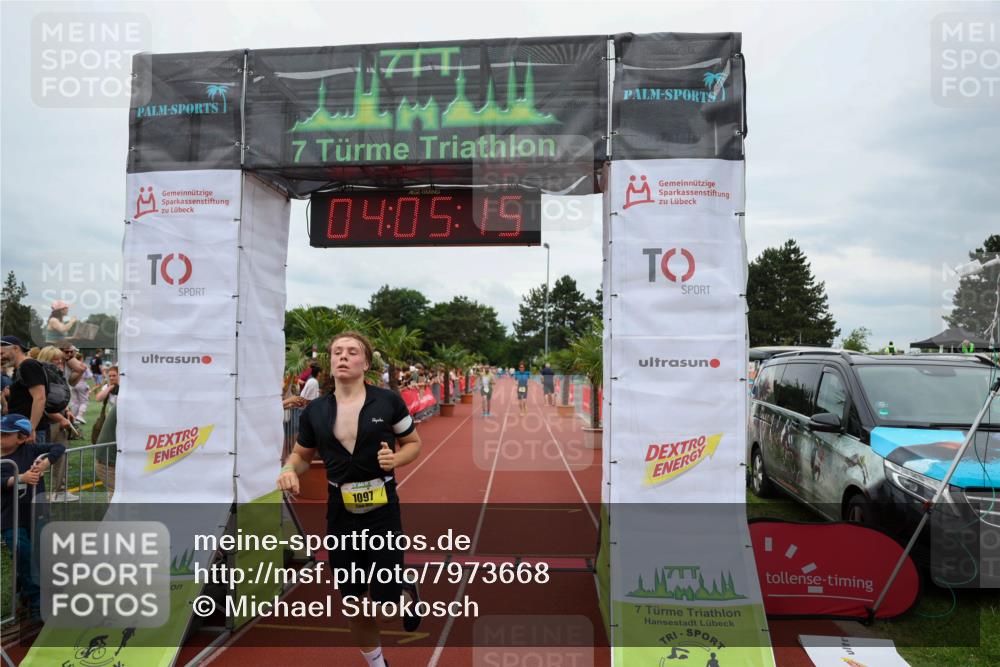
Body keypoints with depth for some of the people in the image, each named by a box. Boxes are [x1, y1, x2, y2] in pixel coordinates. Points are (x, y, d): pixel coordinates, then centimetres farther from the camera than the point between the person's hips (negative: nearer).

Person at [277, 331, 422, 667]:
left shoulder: (388, 401, -8)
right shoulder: (314, 411, -1)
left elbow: (413, 443, 4)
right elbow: (301, 454, 13)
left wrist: (396, 458, -16)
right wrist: (290, 470, -9)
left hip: (383, 509, -3)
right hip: (340, 513, 3)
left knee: (385, 597, -5)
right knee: (352, 599, 14)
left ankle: (406, 591, 34)